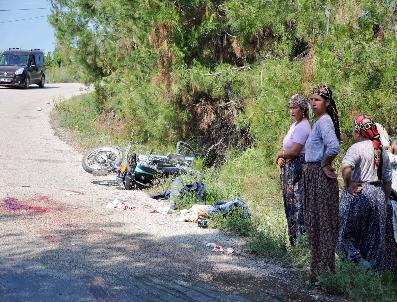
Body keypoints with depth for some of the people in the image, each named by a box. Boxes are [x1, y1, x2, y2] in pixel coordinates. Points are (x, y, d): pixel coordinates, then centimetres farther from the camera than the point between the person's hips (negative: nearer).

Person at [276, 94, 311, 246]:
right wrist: (281, 158, 0)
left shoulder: (302, 127, -14)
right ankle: (293, 239, 19)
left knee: (296, 204, -8)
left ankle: (299, 241, -5)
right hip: (289, 169, 10)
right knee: (290, 202, 12)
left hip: (298, 169, -10)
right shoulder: (294, 125, 17)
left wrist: (280, 154, -5)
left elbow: (295, 151, -21)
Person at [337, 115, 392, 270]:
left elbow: (346, 168, -29)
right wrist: (384, 200, 21)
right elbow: (388, 180, 15)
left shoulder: (357, 148, -11)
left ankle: (359, 259, -12)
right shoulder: (382, 151, 12)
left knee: (348, 233, 5)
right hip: (378, 194, 7)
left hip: (358, 193, -6)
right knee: (373, 235, 12)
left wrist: (348, 186, -15)